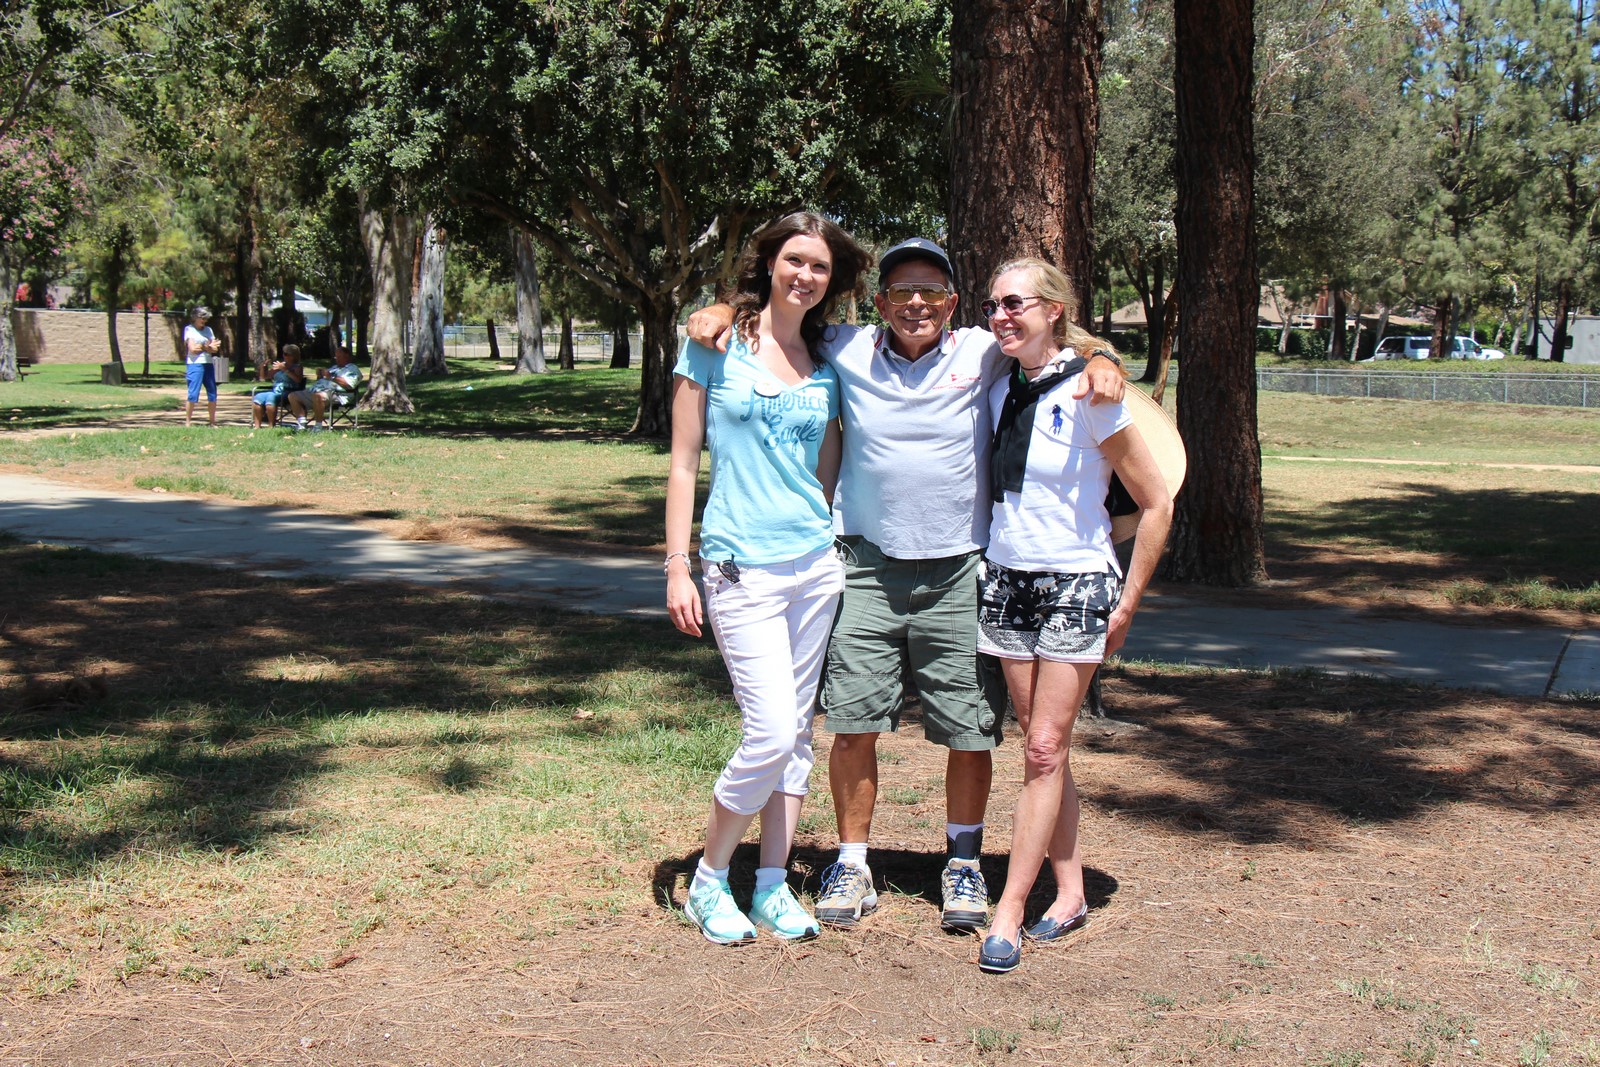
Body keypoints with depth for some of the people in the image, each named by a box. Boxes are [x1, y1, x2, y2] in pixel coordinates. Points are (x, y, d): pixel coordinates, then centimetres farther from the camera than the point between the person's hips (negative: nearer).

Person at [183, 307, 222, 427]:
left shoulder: (208, 330, 16)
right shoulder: (189, 329, 2)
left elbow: (215, 349, 6)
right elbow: (193, 349, -9)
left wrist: (202, 347, -11)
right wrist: (209, 347, -1)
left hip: (208, 364, 6)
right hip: (195, 364, -6)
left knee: (212, 394, 5)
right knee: (193, 394, -10)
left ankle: (213, 422, 12)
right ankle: (187, 422, -6)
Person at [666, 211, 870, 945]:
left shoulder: (826, 367, 10)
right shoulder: (714, 345, -2)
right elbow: (683, 463, -2)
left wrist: (845, 553, 11)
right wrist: (677, 566, -6)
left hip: (815, 562, 5)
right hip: (742, 567, -5)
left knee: (797, 729, 8)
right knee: (771, 733, -10)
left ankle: (772, 884, 20)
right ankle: (709, 880, 10)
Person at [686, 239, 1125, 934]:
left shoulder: (982, 355, 0)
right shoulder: (848, 351, 3)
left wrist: (1103, 366, -12)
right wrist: (724, 313, -1)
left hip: (959, 571, 0)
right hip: (868, 567, 1)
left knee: (969, 729, 5)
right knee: (853, 721, 0)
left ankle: (963, 864, 24)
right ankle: (852, 865, 16)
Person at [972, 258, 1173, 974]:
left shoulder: (1089, 393, -12)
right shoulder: (999, 392, 4)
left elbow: (1156, 504, -8)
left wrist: (1127, 606, -6)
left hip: (1077, 586, -5)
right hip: (1007, 583, 5)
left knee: (1045, 749, -5)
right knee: (1044, 750, 8)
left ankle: (1008, 912, -2)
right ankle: (1070, 894, 19)